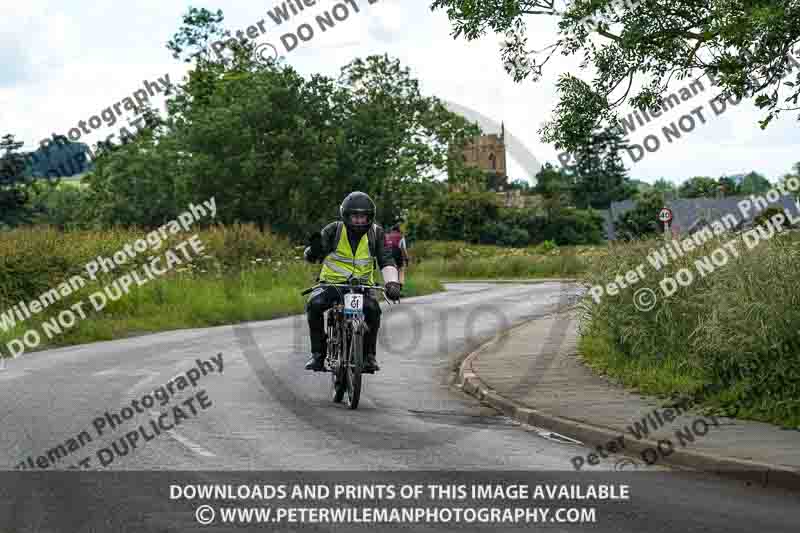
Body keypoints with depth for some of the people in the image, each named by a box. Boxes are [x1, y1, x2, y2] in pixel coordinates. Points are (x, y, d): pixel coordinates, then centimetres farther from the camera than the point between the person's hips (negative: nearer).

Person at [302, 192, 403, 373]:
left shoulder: (376, 233, -1)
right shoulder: (334, 230, -5)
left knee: (373, 309, -30)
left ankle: (369, 355, -11)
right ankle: (318, 354, -15)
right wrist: (314, 250, -32)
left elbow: (386, 260, -8)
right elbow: (311, 257, -6)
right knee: (314, 305, -29)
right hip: (332, 282, 0)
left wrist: (392, 282, -27)